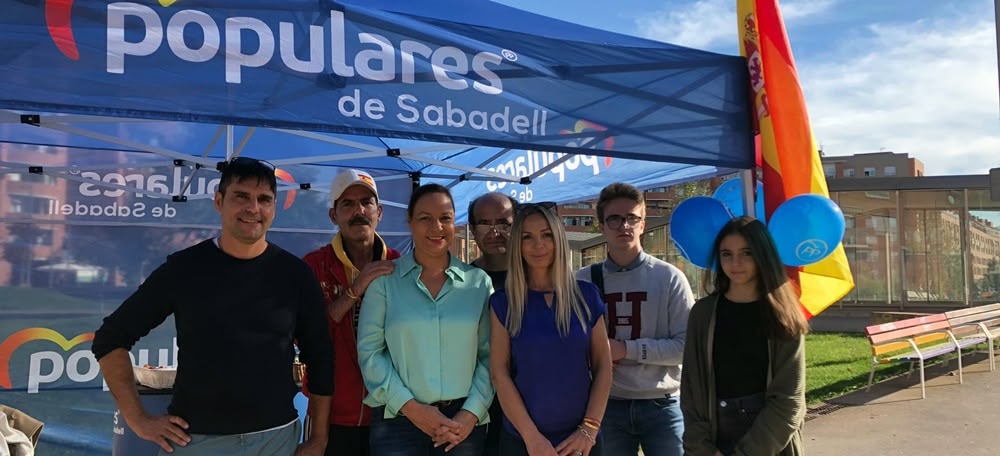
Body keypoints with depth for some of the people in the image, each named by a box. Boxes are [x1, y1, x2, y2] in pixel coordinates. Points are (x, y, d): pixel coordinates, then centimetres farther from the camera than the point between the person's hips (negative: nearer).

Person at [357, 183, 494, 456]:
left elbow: (489, 355, 2)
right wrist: (412, 408, -11)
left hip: (463, 421, 1)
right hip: (398, 419, -1)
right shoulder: (385, 279, -2)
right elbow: (369, 351, -5)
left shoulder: (479, 282, 3)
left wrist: (472, 414, -8)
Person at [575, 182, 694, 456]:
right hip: (607, 405, 1)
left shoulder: (669, 277, -3)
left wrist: (627, 349, -14)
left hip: (662, 406, -1)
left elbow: (687, 345, -7)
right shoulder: (583, 280, 1)